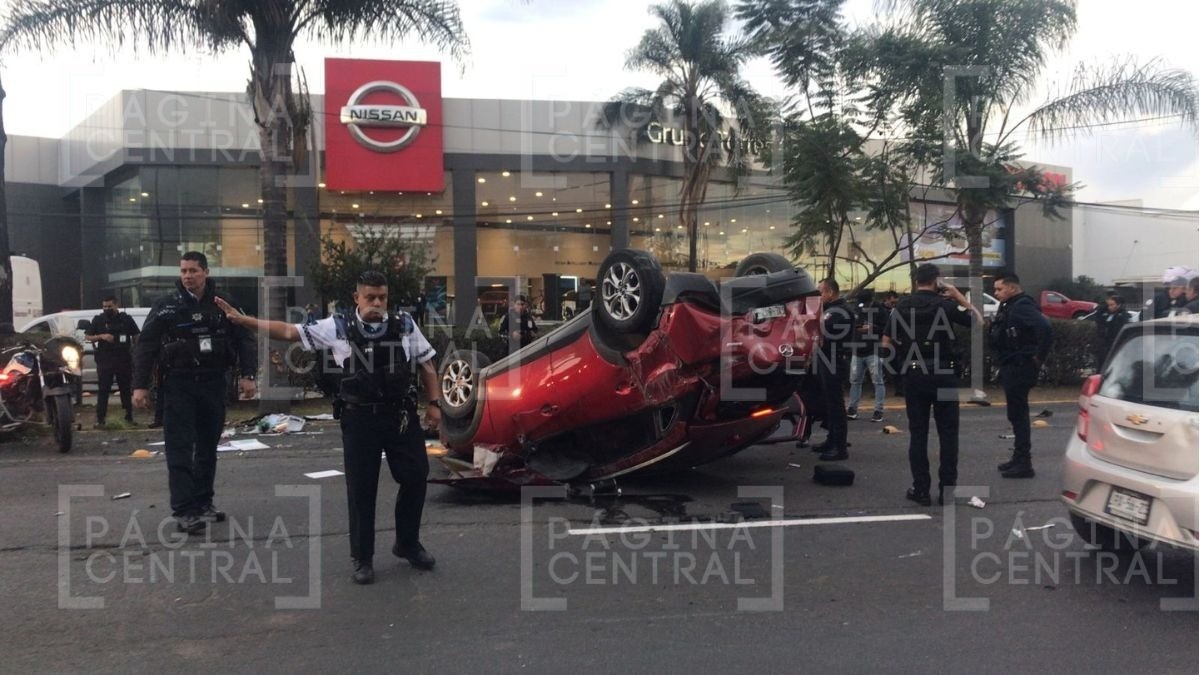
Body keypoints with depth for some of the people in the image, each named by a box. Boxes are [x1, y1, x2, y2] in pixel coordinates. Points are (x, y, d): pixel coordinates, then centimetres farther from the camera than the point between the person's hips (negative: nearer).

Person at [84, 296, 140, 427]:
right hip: (104, 361, -1)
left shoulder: (126, 319, 7)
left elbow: (136, 336, 12)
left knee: (126, 389, 7)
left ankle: (129, 416, 15)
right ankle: (100, 418, -3)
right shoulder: (98, 320, 6)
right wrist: (101, 336, -11)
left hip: (124, 360, 1)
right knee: (103, 390, -4)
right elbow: (87, 336, 7)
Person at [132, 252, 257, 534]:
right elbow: (146, 346, -3)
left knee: (208, 447, 10)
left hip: (213, 384, 3)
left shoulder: (223, 304, 5)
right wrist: (140, 386, -10)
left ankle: (203, 503, 20)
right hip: (178, 386, -3)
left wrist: (248, 375, -6)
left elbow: (244, 339, 5)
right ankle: (184, 511, -9)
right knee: (180, 450, -7)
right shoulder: (167, 306, -1)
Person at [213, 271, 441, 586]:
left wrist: (433, 403, 3)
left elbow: (426, 364, 9)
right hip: (359, 418, -1)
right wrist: (242, 320, -10)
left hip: (401, 415, 1)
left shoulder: (405, 325, 1)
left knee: (415, 477, 6)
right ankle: (362, 558, 17)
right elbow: (289, 331, -4)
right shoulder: (338, 328, -3)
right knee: (361, 488, 4)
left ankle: (408, 544, 28)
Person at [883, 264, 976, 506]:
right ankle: (947, 488, 7)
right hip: (943, 374, -2)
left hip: (913, 375, 2)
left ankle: (921, 489, 7)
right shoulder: (945, 305, -6)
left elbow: (887, 343, 3)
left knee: (918, 432, 7)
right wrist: (959, 296, 3)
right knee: (948, 432, 7)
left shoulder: (902, 307, 3)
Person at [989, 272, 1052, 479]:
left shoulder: (1022, 306, -17)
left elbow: (1044, 327, -31)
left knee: (1018, 414, -8)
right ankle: (1019, 458, 25)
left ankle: (1024, 463, -4)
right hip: (1011, 367, 10)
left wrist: (1039, 356, -24)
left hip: (1020, 368, -10)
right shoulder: (1009, 307, 14)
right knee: (1017, 414, 16)